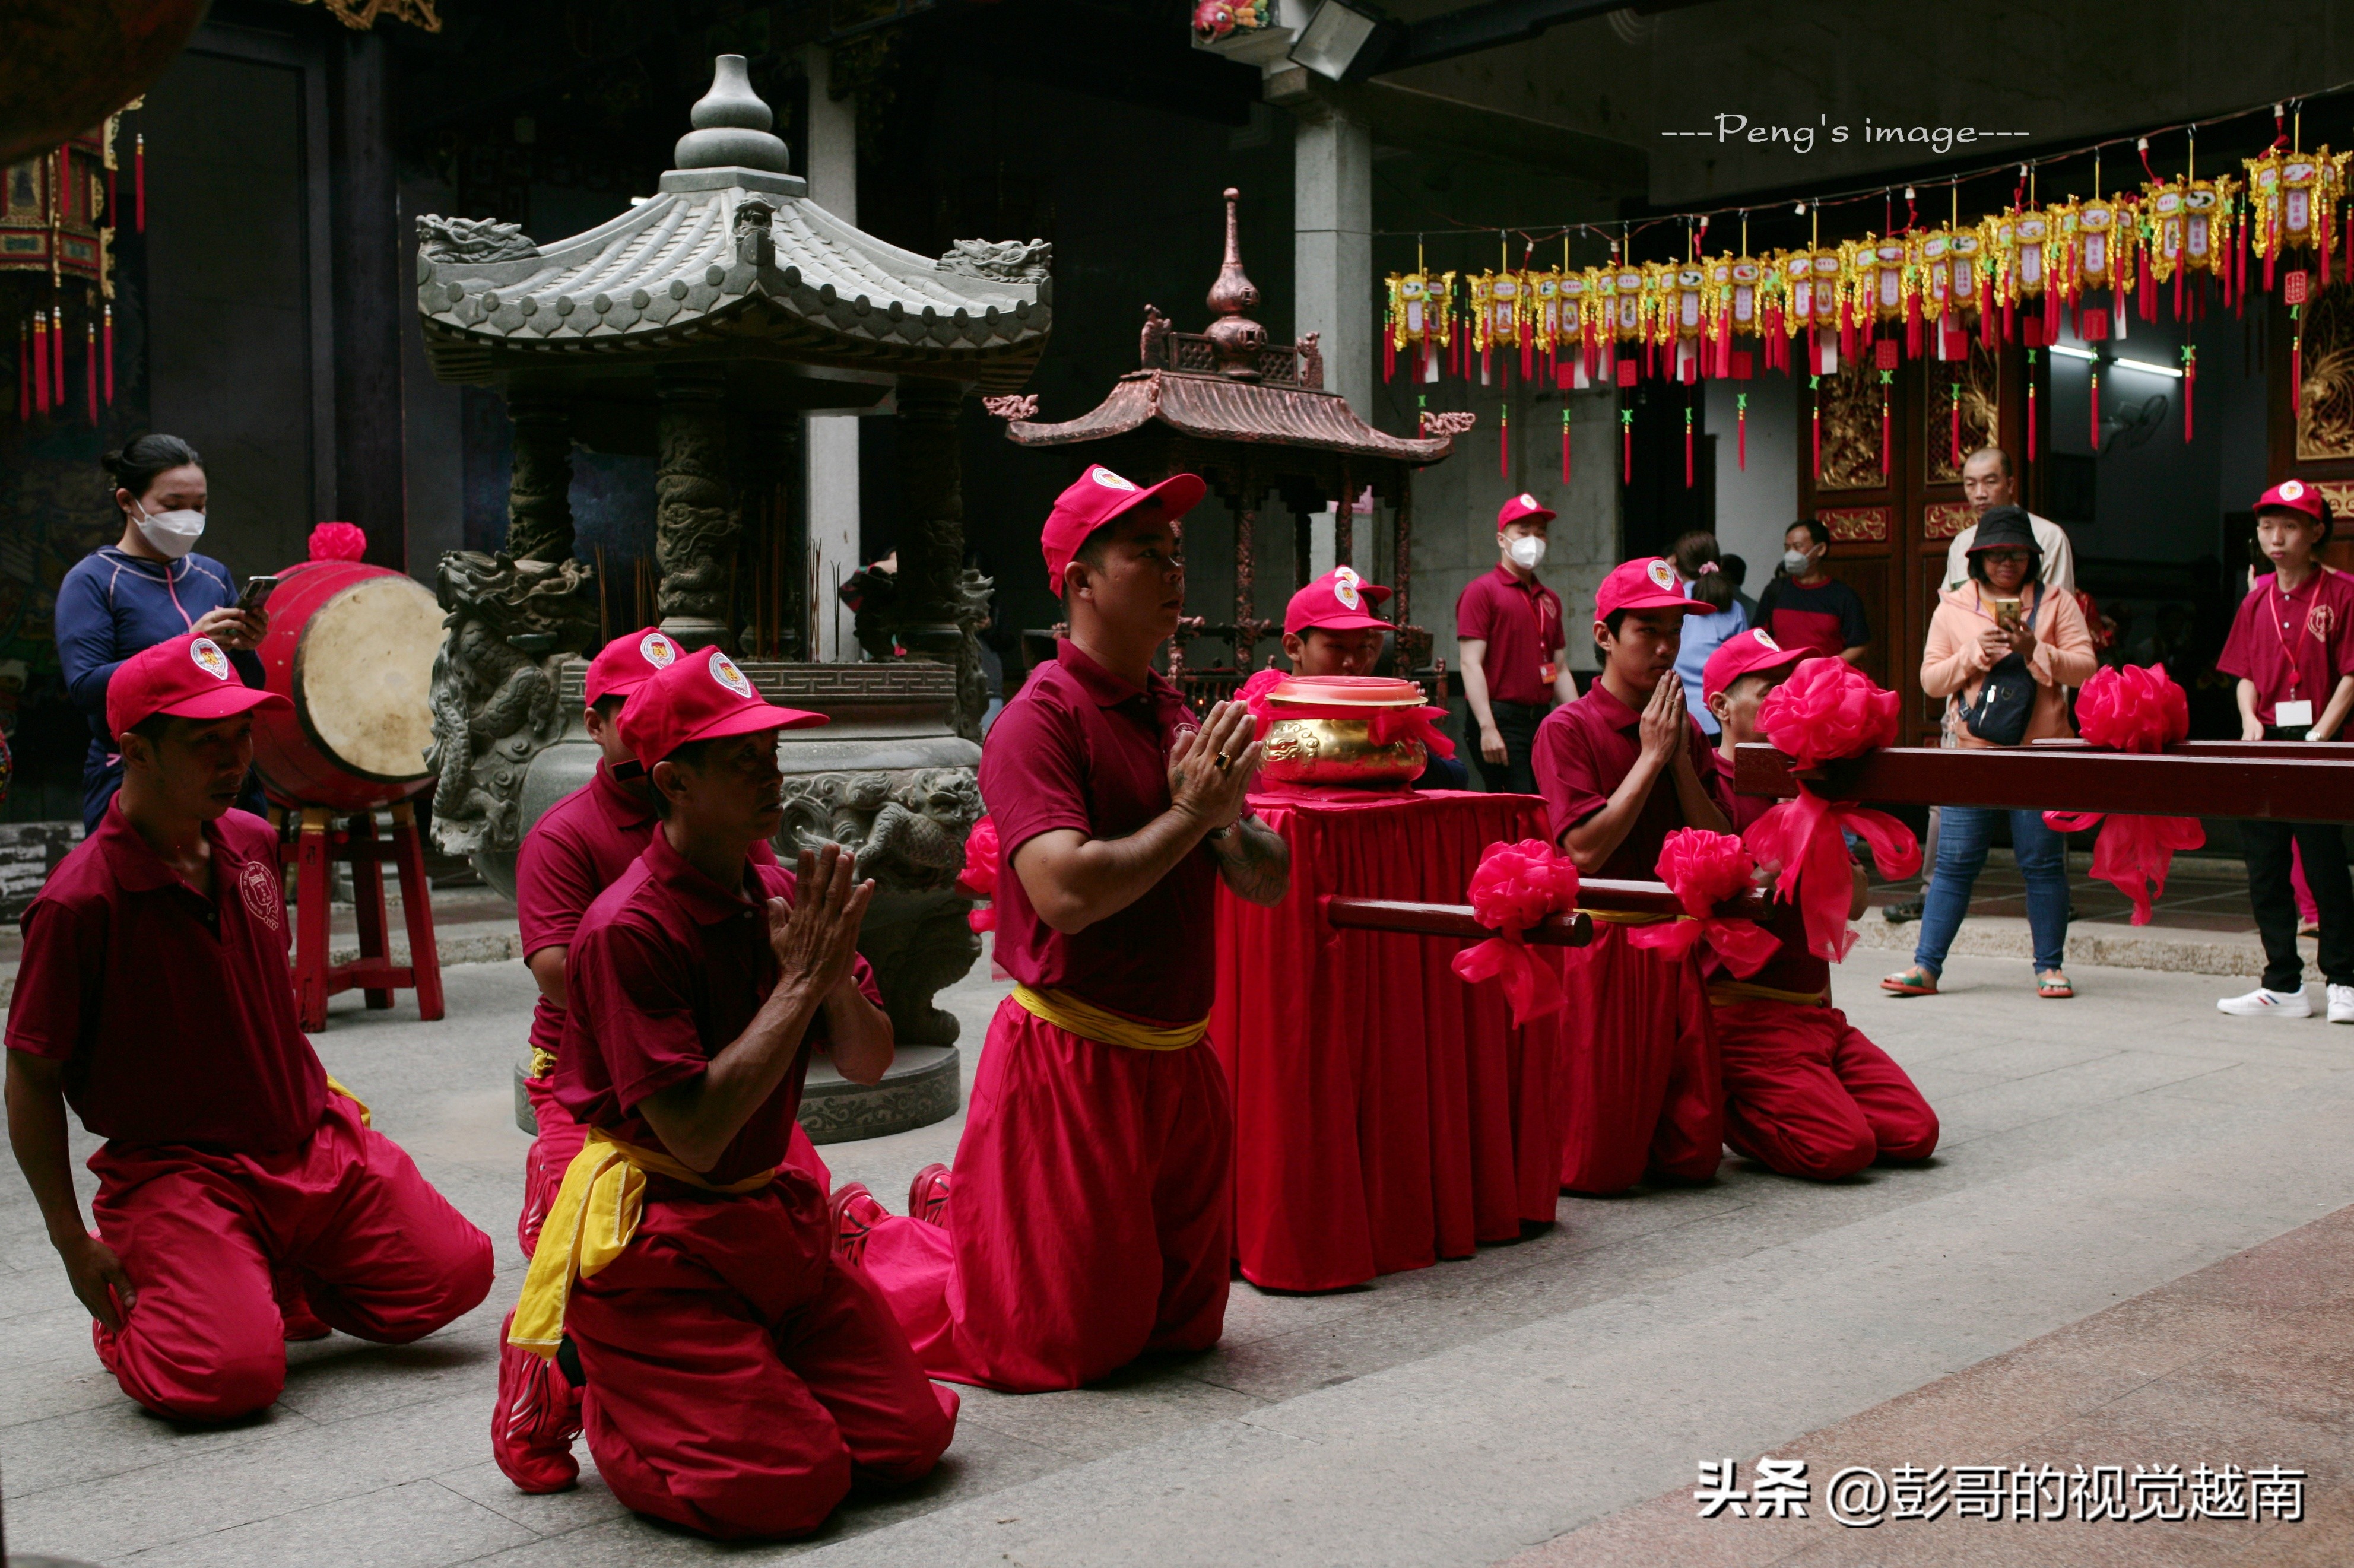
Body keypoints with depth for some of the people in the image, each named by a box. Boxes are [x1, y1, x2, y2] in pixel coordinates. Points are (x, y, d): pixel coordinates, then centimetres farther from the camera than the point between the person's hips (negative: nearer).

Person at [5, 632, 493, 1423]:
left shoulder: (253, 844, 4)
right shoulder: (80, 900, -18)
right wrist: (73, 1244, -11)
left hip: (312, 1142, 6)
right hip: (172, 1170, -6)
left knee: (457, 1271, -4)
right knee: (234, 1374, -23)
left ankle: (281, 1278, 20)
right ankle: (127, 1316, 11)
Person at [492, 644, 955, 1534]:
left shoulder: (778, 896, 3)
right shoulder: (627, 929, -20)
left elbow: (868, 1064, 4)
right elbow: (696, 1135, -25)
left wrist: (831, 976, -18)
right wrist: (801, 980, -23)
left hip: (764, 1217, 7)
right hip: (652, 1243, -7)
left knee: (912, 1437, 1)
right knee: (793, 1486, -13)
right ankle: (575, 1379, 9)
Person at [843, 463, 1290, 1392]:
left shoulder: (1179, 718, 9)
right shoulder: (1042, 718, -15)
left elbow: (1270, 881, 8)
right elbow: (1067, 892, -28)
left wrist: (1228, 820, -12)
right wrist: (1190, 814, -19)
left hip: (1177, 1061, 8)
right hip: (1071, 1061, -8)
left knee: (1184, 1319, 21)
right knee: (1057, 1341, 4)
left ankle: (957, 1207, 36)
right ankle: (863, 1244, 26)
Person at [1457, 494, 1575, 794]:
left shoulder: (1549, 600, 18)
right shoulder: (1481, 591, -4)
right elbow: (1470, 664, -11)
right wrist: (1488, 729, -19)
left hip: (1544, 720, 7)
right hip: (1502, 720, -7)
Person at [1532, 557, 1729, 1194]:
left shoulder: (1686, 729, 10)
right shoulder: (1568, 728, -8)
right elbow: (1585, 850, -18)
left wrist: (1681, 759, -6)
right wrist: (1651, 756, -12)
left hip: (1673, 949, 6)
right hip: (1600, 946, -6)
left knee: (1694, 1157, 5)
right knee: (1600, 1165, -3)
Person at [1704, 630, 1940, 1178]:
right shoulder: (1712, 784, -9)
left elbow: (1854, 904, 13)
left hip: (1816, 1010, 8)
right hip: (1747, 1014, -8)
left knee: (1916, 1132, -2)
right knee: (1845, 1147, -19)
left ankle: (1757, 1107, 13)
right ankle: (1712, 1111, 4)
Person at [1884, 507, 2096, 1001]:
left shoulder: (2056, 604, 8)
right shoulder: (1953, 609, 11)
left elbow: (2085, 668, 0)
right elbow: (1931, 680, 6)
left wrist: (2034, 651, -14)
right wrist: (1975, 653, -9)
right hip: (1972, 748, 1)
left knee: (2042, 861, 2)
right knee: (1955, 862, 0)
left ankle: (2049, 967, 12)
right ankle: (1925, 967, 2)